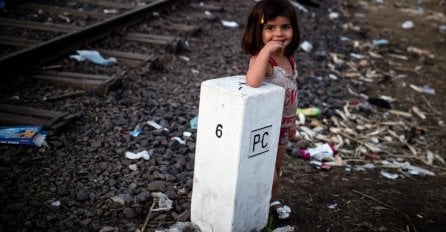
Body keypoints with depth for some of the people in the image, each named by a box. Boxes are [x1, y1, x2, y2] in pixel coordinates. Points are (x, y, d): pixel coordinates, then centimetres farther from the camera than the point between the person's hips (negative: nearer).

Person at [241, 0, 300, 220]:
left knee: (276, 169, 25)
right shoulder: (261, 59, -26)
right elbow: (252, 81, -50)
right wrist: (266, 48, -43)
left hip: (282, 125, 8)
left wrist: (292, 120, 17)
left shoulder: (289, 58, -1)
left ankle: (273, 201, 45)